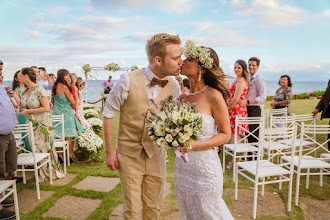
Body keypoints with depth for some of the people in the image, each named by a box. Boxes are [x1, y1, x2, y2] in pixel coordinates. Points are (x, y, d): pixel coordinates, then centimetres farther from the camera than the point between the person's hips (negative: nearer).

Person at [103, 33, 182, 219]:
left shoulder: (174, 86, -8)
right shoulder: (128, 81, -18)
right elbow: (108, 114, -8)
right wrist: (109, 152, -4)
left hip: (156, 155, 3)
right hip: (129, 154, -2)